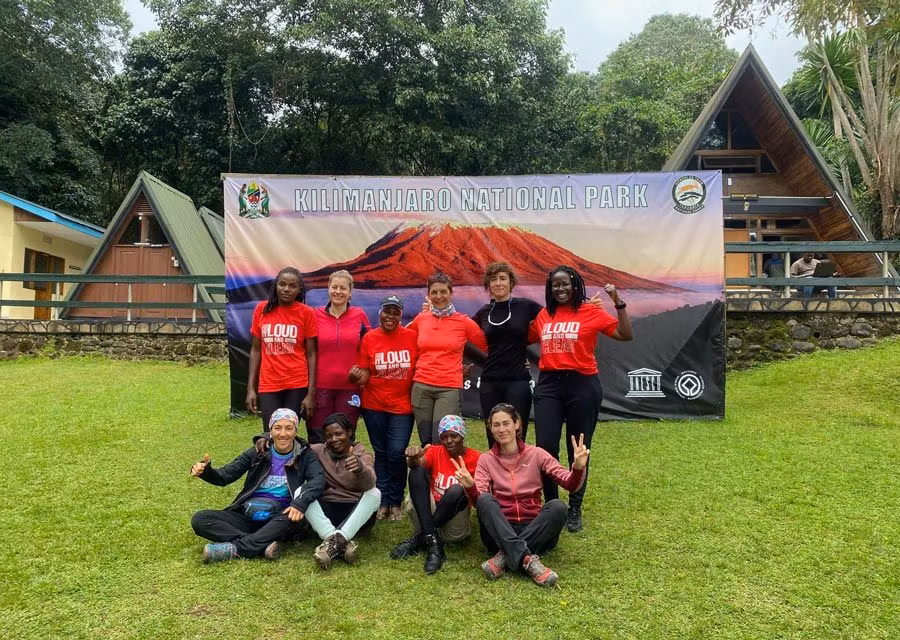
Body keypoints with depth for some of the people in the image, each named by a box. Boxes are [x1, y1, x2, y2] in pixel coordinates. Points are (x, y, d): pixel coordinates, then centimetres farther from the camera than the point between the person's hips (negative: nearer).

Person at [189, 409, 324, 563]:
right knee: (199, 519, -18)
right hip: (246, 516, 3)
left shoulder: (304, 455, 0)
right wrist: (205, 471, -19)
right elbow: (224, 476, 3)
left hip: (278, 519, -2)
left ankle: (235, 548, -29)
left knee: (294, 519, -36)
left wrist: (300, 503, -37)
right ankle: (264, 545, -30)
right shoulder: (258, 452, 6)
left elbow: (319, 479, -18)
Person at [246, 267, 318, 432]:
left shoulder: (306, 313, -3)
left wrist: (311, 392, -7)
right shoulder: (261, 309, 3)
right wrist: (250, 388, 3)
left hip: (297, 386, -1)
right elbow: (255, 350, 8)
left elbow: (311, 354, -2)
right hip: (268, 386, 2)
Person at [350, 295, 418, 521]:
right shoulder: (369, 338, -1)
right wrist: (357, 374, -21)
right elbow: (364, 373, -1)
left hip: (402, 405, -1)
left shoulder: (412, 336, -3)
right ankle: (383, 501, 23)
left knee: (396, 453, -6)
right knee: (381, 453, 11)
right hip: (374, 405, 1)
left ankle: (396, 502, 14)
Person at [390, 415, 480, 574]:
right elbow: (419, 464, -19)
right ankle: (432, 540, -30)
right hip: (427, 514, 2)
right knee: (417, 471, -21)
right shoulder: (435, 451, 5)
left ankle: (420, 538, -20)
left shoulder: (475, 458, 0)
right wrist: (413, 458, -43)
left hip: (455, 519, -2)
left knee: (457, 490, -32)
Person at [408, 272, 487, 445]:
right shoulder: (420, 319, 7)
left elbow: (487, 346, 8)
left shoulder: (464, 322, 0)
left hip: (449, 388, -3)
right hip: (421, 386, 3)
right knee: (426, 443, 8)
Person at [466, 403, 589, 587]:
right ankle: (528, 559, -38)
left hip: (534, 529, 0)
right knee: (485, 500, -28)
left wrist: (578, 468, -27)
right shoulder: (486, 460, 6)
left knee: (558, 506, -28)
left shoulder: (536, 454, 5)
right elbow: (479, 498, -8)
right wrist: (470, 487, -31)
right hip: (500, 532, 0)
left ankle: (505, 557, -30)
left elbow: (570, 484, -5)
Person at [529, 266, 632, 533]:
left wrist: (618, 303, -12)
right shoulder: (543, 316, 8)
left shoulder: (591, 312, -2)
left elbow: (625, 334, -6)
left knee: (578, 451, 9)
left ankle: (575, 510, 25)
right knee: (545, 449, -3)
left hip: (581, 385, -2)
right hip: (548, 385, 3)